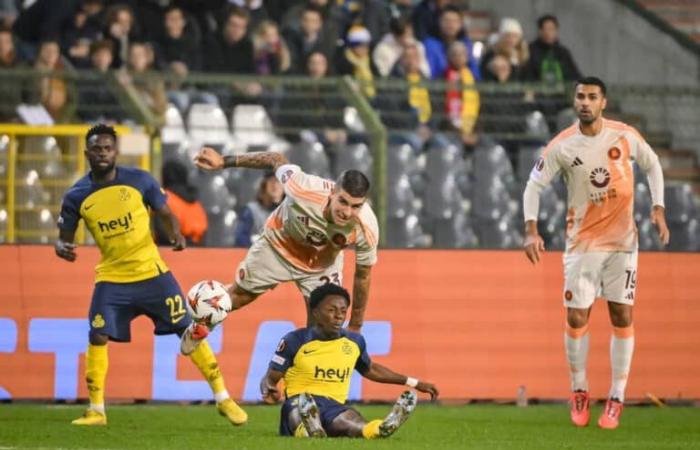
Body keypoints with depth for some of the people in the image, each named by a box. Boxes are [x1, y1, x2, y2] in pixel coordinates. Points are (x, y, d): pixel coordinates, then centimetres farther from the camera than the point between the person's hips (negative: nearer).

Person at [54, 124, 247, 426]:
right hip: (111, 277, 1)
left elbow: (165, 213, 4)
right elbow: (64, 238, 2)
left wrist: (176, 234, -17)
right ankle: (96, 410, 3)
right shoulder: (76, 196, -5)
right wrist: (62, 248, -22)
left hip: (152, 271, -1)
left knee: (188, 330, -2)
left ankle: (223, 399, 7)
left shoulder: (139, 180, -6)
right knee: (98, 337, -11)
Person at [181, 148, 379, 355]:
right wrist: (225, 161, -15)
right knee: (238, 296, 20)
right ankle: (199, 327, 53)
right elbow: (276, 160, -23)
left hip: (320, 267, 0)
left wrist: (355, 326, -7)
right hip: (278, 246, 0)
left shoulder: (366, 228, -37)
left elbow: (363, 275, -18)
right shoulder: (305, 189, -44)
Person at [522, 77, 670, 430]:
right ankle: (579, 393, 16)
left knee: (622, 317, -1)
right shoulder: (561, 146, -9)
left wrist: (658, 209, 0)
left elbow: (652, 165, 10)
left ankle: (616, 400, 7)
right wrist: (531, 230, -15)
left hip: (621, 241, 0)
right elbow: (534, 185, -2)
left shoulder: (625, 136, -6)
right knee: (576, 318, -2)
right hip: (582, 242, 0)